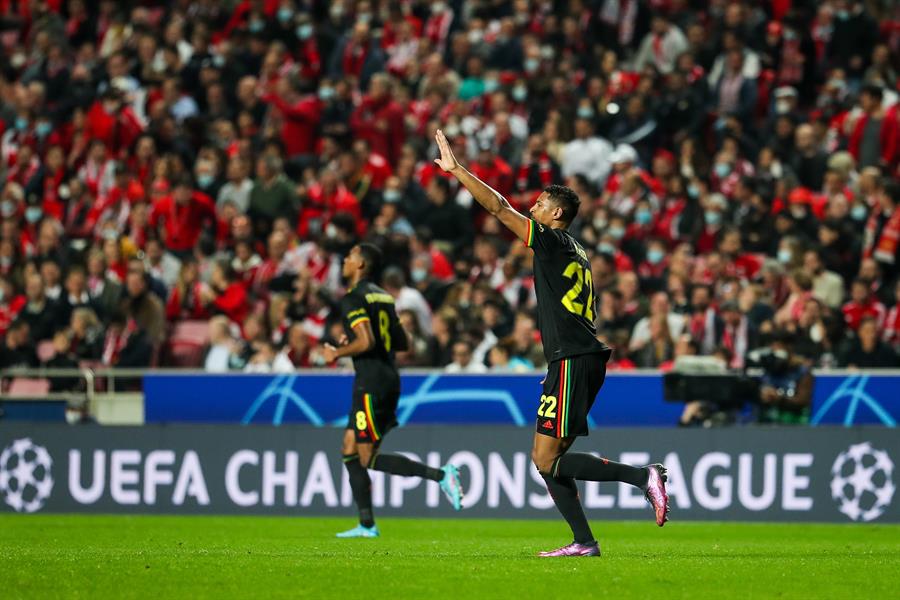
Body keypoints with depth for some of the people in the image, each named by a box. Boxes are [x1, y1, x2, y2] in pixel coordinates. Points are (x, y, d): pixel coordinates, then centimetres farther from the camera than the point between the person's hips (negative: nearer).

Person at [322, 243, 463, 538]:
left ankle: (439, 475, -17)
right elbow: (402, 343, 20)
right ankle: (367, 525, 10)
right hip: (388, 378, 9)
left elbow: (366, 342, -23)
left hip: (371, 383, -9)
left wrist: (337, 353, -6)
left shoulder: (353, 298, -11)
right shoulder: (382, 296, 16)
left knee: (369, 458, -6)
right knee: (350, 451, 12)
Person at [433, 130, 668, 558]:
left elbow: (498, 207, -8)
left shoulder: (553, 241, -5)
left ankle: (644, 476, -19)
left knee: (549, 461, -12)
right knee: (545, 459, 11)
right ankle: (583, 542, 6)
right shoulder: (576, 255, 21)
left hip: (573, 362, -10)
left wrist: (456, 170, -4)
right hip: (584, 359, 10)